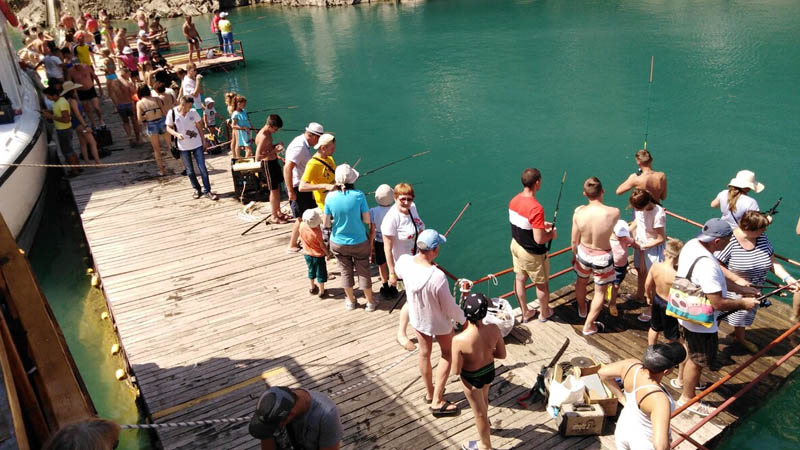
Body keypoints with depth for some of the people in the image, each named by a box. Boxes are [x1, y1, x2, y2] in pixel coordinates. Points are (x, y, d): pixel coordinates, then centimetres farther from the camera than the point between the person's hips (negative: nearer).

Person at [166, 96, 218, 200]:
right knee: (190, 171, 9)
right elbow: (168, 128, 0)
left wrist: (204, 141, 6)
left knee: (203, 169, -1)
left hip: (197, 144, 0)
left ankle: (207, 191, 8)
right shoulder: (172, 113, -9)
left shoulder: (193, 112, -5)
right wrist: (176, 134, -20)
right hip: (183, 147, 0)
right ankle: (197, 189, 27)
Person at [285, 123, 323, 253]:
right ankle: (292, 246, 11)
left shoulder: (303, 143, 8)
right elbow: (287, 169, -31)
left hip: (304, 186, 10)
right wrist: (291, 191, -29)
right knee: (302, 218, -1)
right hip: (297, 188, -10)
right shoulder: (299, 147, -24)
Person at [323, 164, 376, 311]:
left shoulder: (330, 197, -15)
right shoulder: (358, 195, -20)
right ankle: (370, 302, 32)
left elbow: (326, 223, -9)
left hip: (338, 243, 1)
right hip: (359, 242, -1)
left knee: (346, 271, 20)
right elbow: (367, 220, -14)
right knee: (363, 271, 17)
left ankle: (351, 301, 38)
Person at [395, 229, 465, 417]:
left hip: (416, 318, 5)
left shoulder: (404, 261, -23)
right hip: (439, 323, -5)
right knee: (447, 354, 20)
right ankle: (437, 402, 23)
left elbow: (398, 272, 6)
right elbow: (450, 309, -24)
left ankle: (429, 392, 47)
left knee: (424, 353, 25)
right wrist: (464, 318, -5)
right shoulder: (438, 277, -39)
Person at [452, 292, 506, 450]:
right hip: (489, 371, 5)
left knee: (479, 412, 22)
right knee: (483, 399, 37)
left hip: (472, 378, -5)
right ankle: (484, 430, 68)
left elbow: (455, 371, -23)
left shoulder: (459, 340, -37)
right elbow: (502, 354, -9)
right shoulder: (494, 329, -25)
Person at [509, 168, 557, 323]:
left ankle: (525, 313, 37)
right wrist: (551, 234, -10)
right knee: (541, 284, 16)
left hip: (516, 245, 7)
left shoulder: (514, 200, -7)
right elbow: (539, 239, -30)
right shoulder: (536, 208, -31)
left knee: (519, 279, 20)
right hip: (532, 253, -7)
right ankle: (544, 313, 37)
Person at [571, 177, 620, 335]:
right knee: (600, 292, 21)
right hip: (602, 257, -2)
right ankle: (589, 326, 33)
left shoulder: (579, 212, -22)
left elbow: (574, 241, -8)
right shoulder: (614, 213, -28)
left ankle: (582, 309, 59)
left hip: (583, 253, 3)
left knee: (581, 282, 31)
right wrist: (601, 202, 1)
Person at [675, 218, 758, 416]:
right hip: (700, 323, -9)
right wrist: (743, 303, -15)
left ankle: (683, 380, 54)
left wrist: (740, 286, 9)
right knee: (697, 361, 13)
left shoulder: (692, 244, -7)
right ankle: (687, 398, 33)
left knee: (690, 349, 31)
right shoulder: (707, 265, -37)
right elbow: (718, 303, -31)